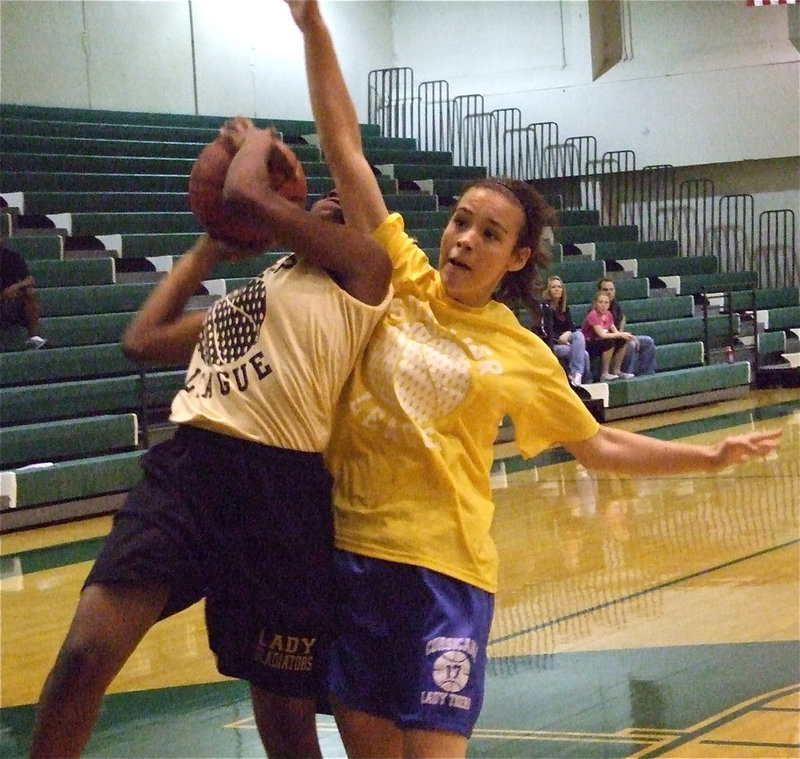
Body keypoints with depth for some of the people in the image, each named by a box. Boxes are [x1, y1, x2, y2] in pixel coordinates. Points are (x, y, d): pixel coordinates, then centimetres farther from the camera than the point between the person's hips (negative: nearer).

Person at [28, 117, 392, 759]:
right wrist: (209, 251, 32)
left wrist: (256, 140, 14)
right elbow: (143, 341, 33)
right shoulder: (256, 290, 27)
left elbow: (245, 192, -8)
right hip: (186, 467, 6)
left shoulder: (362, 267, 4)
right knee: (84, 655, -11)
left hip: (279, 486, -6)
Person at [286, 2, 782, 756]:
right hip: (347, 547, 2)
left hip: (444, 567, -2)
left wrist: (710, 455, 9)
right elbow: (343, 147, 0)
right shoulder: (397, 278, 3)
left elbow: (597, 445, 14)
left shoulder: (522, 355, 2)